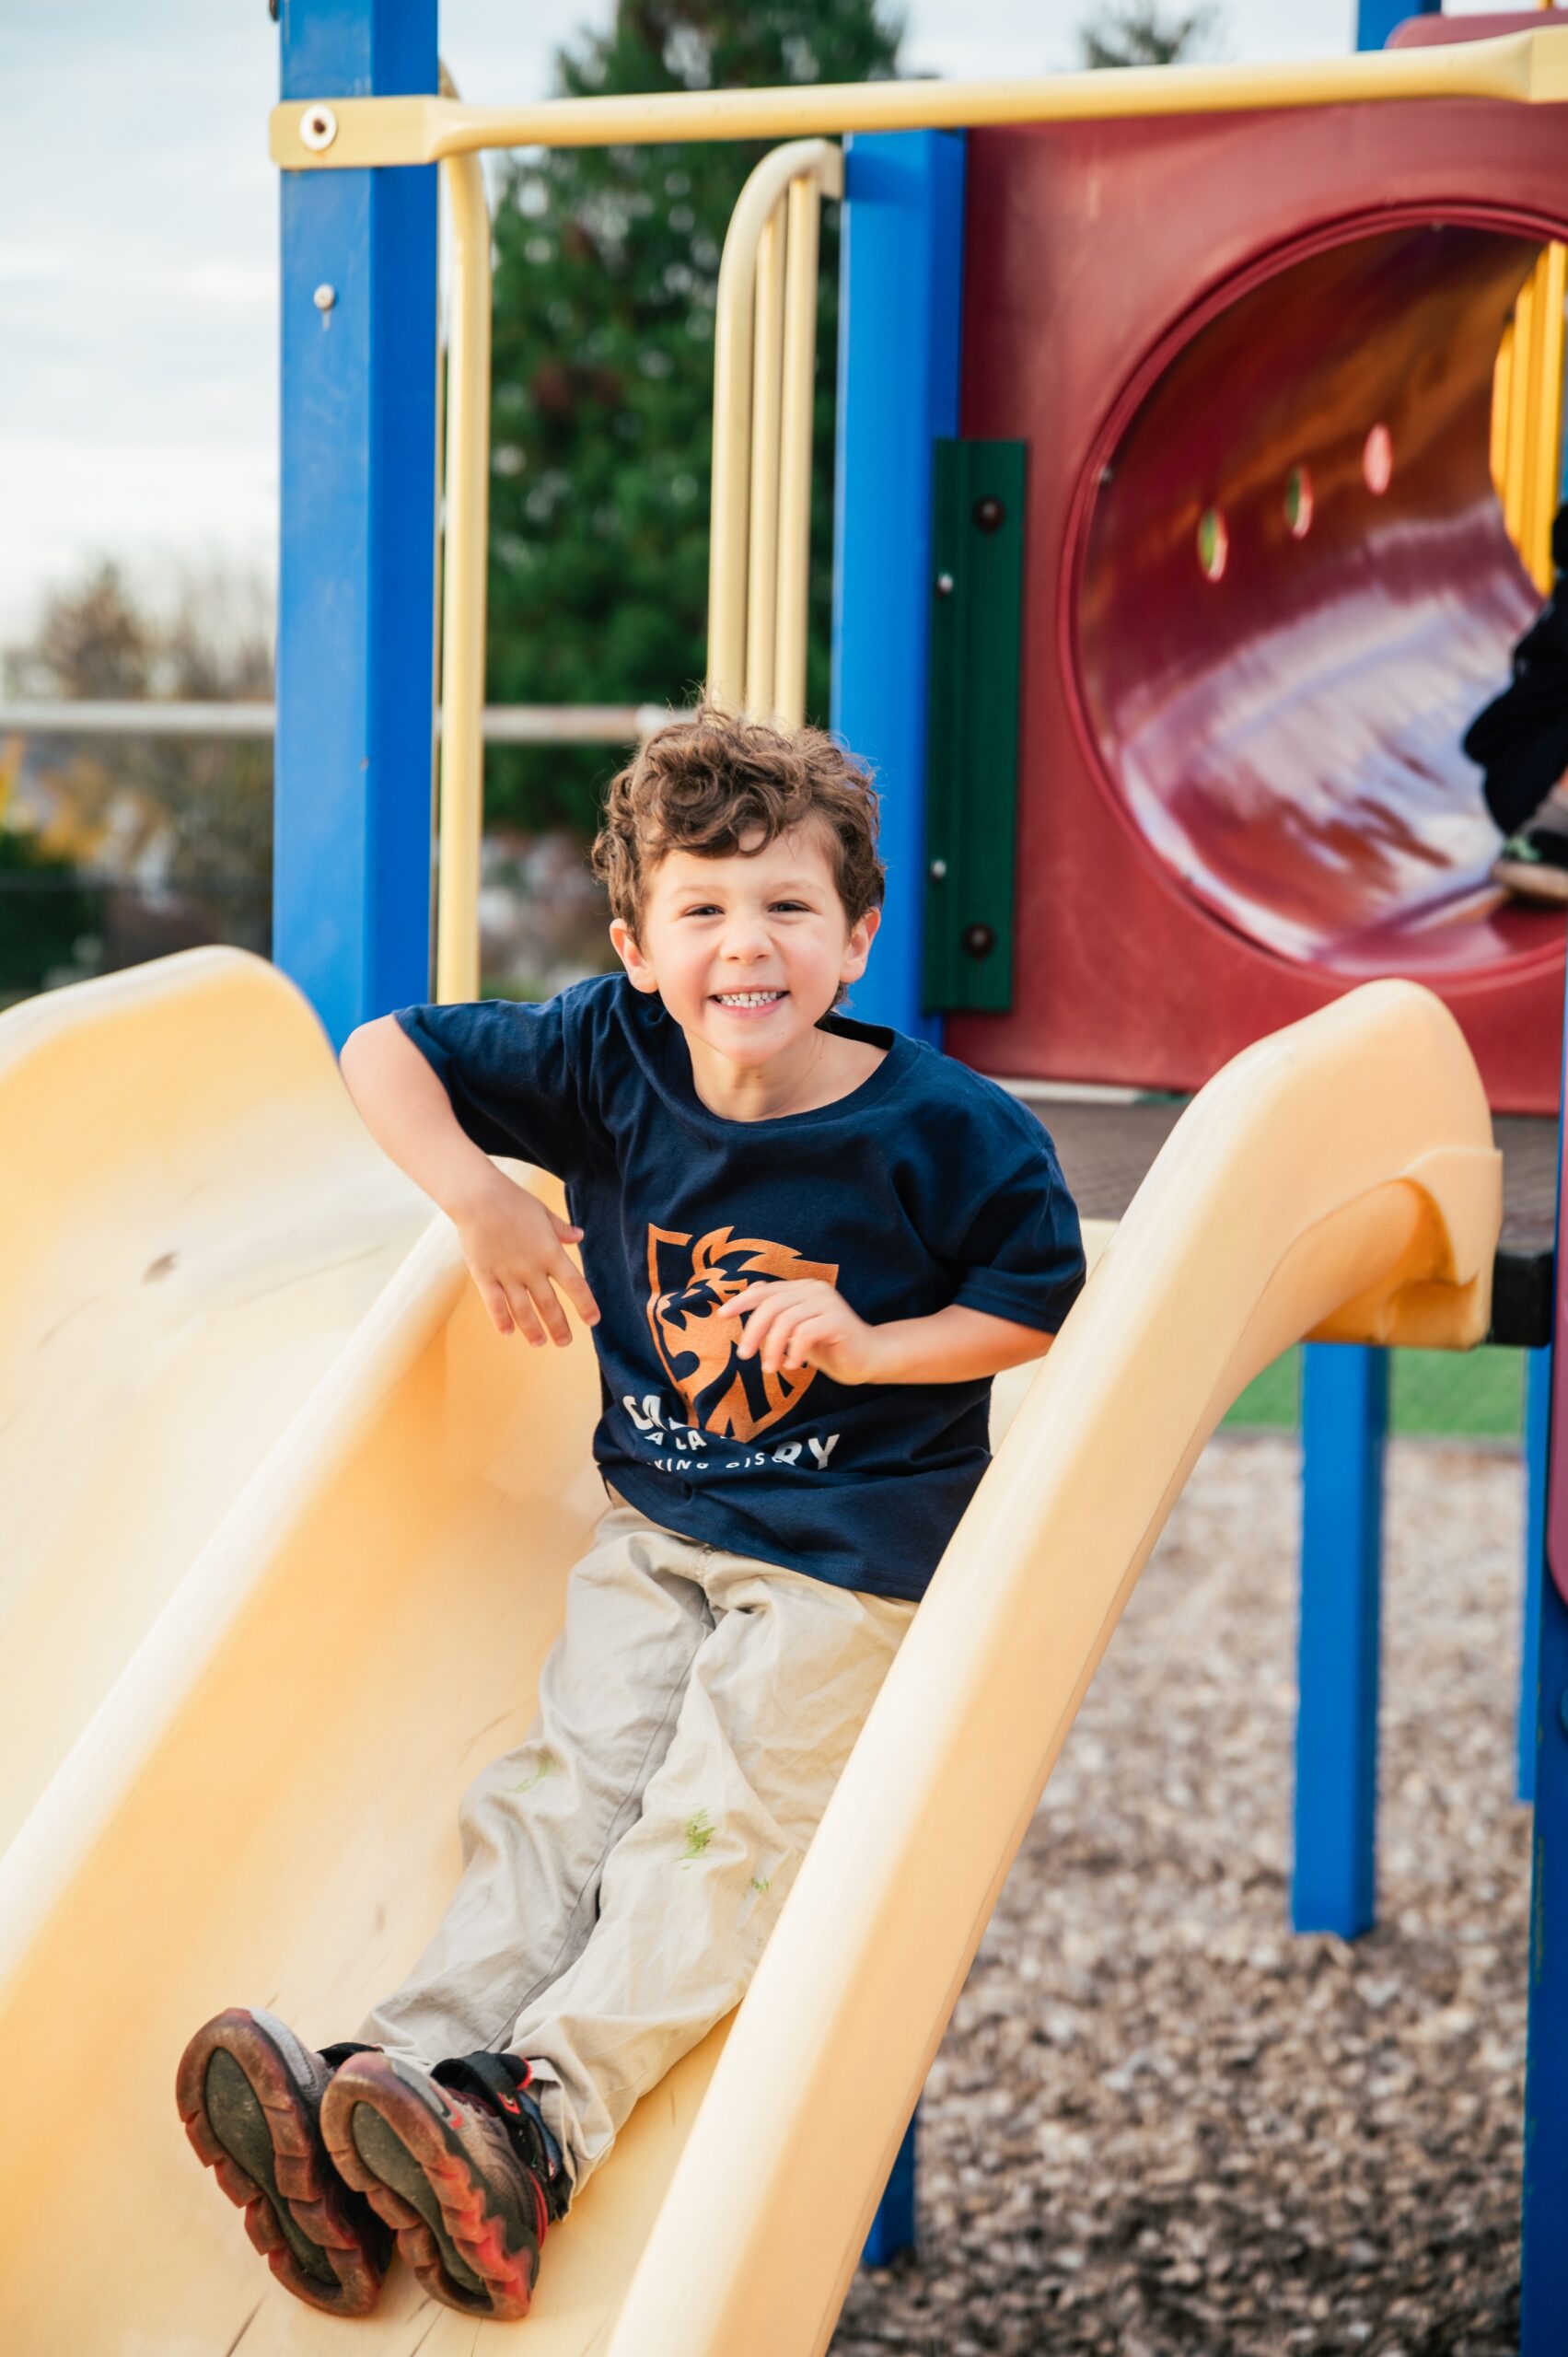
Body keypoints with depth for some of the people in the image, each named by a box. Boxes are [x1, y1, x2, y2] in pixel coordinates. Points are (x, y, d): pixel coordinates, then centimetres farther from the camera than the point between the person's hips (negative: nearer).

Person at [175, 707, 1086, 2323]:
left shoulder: (943, 1130, -13)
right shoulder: (608, 1061, -5)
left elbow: (1040, 1309, -4)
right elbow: (381, 1053, 1)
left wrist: (863, 1348, -17)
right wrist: (478, 1198, -16)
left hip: (850, 1551, -4)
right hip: (656, 1522, 4)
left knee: (713, 1829, -17)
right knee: (560, 1793, -9)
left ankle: (535, 2124, -29)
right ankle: (388, 2083, -23)